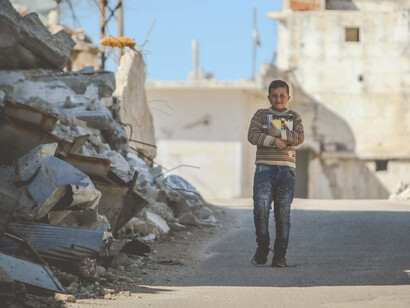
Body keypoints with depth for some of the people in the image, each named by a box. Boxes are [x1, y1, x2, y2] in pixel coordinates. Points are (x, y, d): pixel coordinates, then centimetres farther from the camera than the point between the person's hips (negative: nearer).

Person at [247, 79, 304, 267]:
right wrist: (274, 141, -13)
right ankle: (262, 247, 5)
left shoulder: (294, 117, 14)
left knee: (283, 213, -2)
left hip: (287, 169, 1)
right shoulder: (261, 115, 11)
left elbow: (299, 138, -3)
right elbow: (252, 136, -4)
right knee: (261, 209, -15)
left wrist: (278, 133, -11)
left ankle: (280, 255, 2)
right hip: (265, 167, -1)